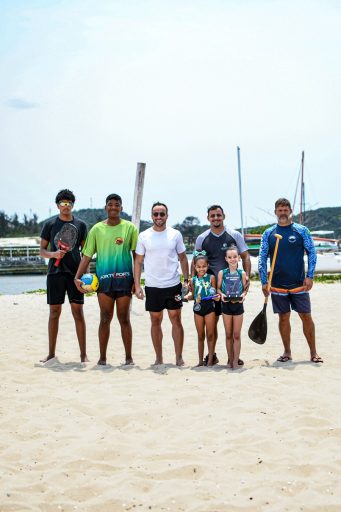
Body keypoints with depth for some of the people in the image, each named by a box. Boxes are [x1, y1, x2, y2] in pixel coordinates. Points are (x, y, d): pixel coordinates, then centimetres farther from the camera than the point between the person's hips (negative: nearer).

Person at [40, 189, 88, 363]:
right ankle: (51, 353, 14)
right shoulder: (50, 224, 5)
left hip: (75, 273, 0)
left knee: (78, 312, 0)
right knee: (54, 312, 5)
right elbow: (42, 250, 7)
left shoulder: (80, 225, 7)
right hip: (55, 272, 0)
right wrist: (53, 254, -14)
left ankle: (83, 354, 5)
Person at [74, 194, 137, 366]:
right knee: (105, 319, 3)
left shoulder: (129, 228, 3)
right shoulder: (97, 229, 5)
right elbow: (87, 256, 4)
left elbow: (137, 254, 5)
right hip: (104, 279, 1)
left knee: (124, 319, 5)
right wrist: (77, 277, -6)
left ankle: (129, 357, 14)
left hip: (124, 279, 0)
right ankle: (102, 357, 13)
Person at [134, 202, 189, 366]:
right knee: (155, 321, 7)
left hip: (173, 285, 0)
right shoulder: (144, 236, 2)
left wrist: (186, 280, 3)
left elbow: (183, 258, 10)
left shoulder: (175, 234, 3)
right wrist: (137, 285, -3)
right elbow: (138, 262, 4)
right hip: (152, 286, 0)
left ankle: (179, 357, 7)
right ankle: (159, 358, 16)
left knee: (176, 319, 0)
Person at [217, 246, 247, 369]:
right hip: (226, 305, 1)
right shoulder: (222, 273, -1)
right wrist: (221, 294, -16)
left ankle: (235, 360, 8)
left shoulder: (242, 273, -2)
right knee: (228, 335, 8)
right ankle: (230, 359, 18)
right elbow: (218, 288, 4)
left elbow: (245, 289, 4)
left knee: (236, 335, 3)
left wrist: (243, 295, -16)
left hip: (238, 305, -1)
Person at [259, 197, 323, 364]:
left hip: (299, 284, -1)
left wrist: (310, 276, -8)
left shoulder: (301, 230, 1)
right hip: (278, 286, 1)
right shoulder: (268, 233, 5)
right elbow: (262, 259, 5)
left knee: (306, 316, 0)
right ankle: (287, 352, 18)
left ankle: (313, 352, 8)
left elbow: (312, 253, 1)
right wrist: (264, 282, -2)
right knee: (283, 317, 8)